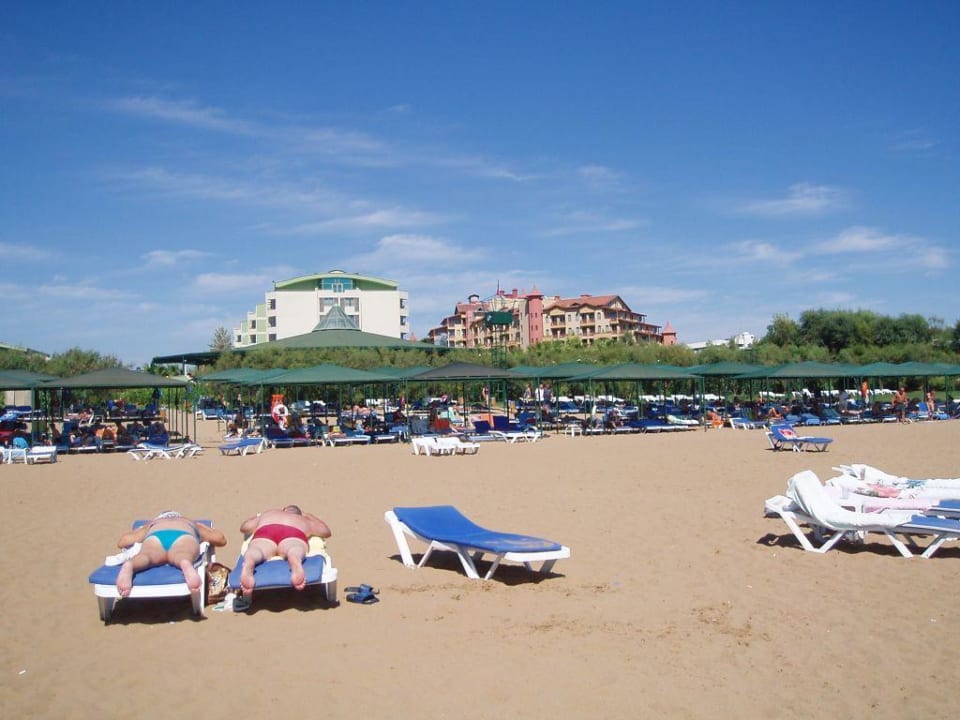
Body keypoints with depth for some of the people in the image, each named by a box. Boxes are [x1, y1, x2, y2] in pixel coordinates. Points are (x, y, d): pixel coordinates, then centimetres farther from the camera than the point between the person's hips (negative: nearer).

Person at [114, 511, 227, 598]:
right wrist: (204, 540, 58)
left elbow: (122, 542, 36)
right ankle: (186, 564, -68)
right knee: (182, 556, -32)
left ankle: (129, 566, -63)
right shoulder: (192, 523, 44)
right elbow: (220, 539, 37)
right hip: (184, 535, -1)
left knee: (146, 556, -29)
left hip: (155, 535, 1)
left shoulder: (152, 524, 43)